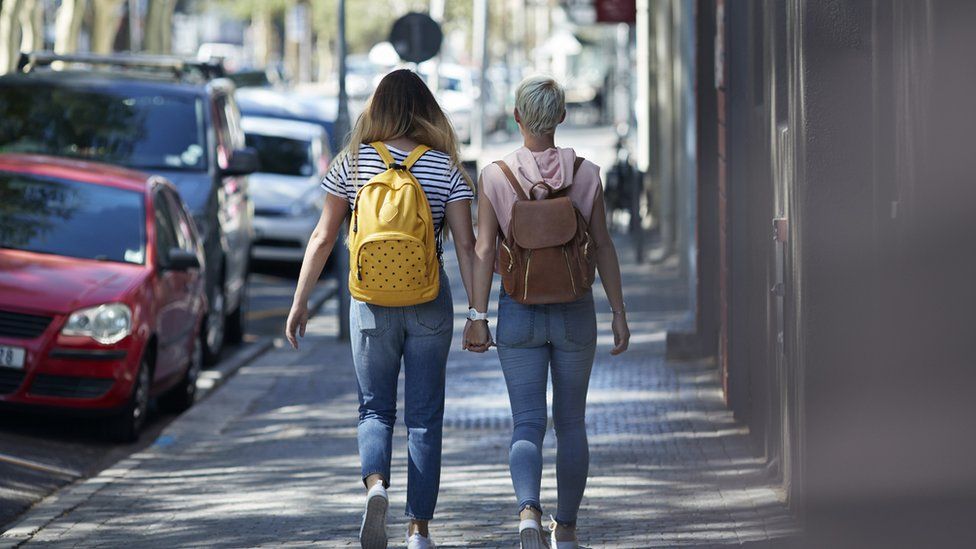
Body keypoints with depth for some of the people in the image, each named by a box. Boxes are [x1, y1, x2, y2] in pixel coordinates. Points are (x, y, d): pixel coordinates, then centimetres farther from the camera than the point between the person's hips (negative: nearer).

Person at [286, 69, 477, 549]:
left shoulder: (353, 163, -1)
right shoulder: (446, 168, -2)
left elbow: (322, 238, 0)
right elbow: (466, 245, -6)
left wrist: (300, 302, 7)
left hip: (372, 302, 0)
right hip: (429, 303, 0)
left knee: (375, 409, 12)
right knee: (424, 417, 8)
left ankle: (375, 484, -17)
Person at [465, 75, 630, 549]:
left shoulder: (495, 176, -7)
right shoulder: (586, 175, -5)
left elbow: (483, 251, -9)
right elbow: (603, 247, -2)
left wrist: (477, 318, -6)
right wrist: (618, 311, 6)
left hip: (519, 314, -1)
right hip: (575, 313, 1)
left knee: (527, 424, 2)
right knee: (571, 422, 15)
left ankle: (528, 511, -23)